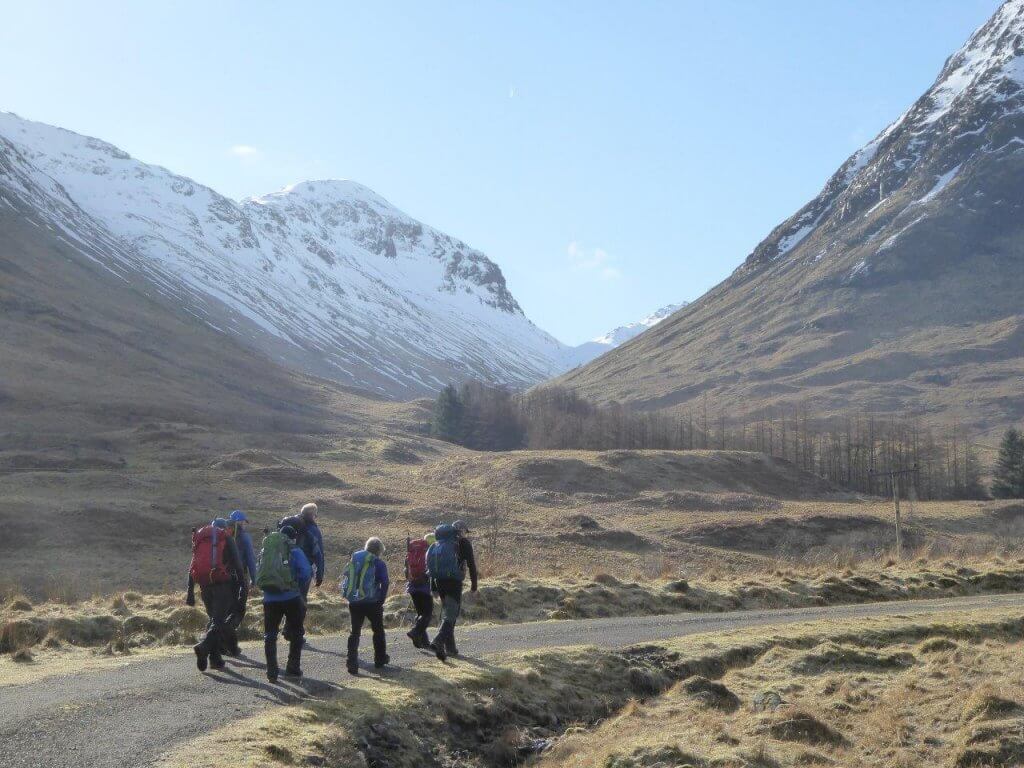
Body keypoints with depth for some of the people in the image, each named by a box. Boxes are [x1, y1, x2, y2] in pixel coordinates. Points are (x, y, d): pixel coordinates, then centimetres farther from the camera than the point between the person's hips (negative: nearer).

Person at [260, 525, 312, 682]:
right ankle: (293, 668, 16)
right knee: (296, 634, 15)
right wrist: (298, 585, 4)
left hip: (270, 599, 3)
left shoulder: (265, 551, 10)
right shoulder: (294, 551, -3)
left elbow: (259, 573, 10)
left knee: (270, 635, 9)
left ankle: (272, 671, 2)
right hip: (291, 597, -2)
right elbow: (306, 572, -12)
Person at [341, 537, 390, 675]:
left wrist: (349, 596, 13)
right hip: (372, 603, -3)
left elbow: (345, 579, 9)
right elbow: (384, 584, -9)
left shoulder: (354, 559, 9)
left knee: (355, 632, 7)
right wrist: (381, 600, 1)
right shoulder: (379, 563, -5)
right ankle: (380, 659, 27)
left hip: (354, 603, 3)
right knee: (378, 630, 17)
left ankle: (352, 663, -4)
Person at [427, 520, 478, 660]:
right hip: (454, 581, -6)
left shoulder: (438, 543, 17)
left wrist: (433, 586, 16)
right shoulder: (463, 542, 1)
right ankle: (438, 642, -26)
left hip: (439, 580, 6)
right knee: (451, 615, -6)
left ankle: (450, 648, 20)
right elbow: (471, 564, -3)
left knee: (446, 612, 18)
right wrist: (474, 584, 4)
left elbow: (430, 563, 14)